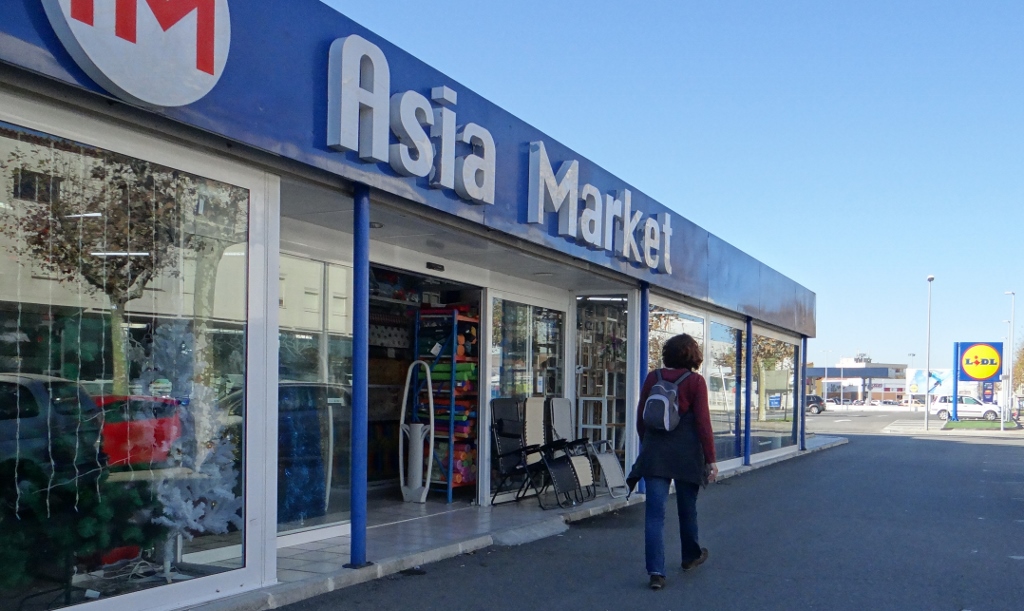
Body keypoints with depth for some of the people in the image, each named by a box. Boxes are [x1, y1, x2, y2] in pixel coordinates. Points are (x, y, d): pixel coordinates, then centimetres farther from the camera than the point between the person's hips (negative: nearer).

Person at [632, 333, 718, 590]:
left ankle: (656, 571, -10)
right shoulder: (695, 381, -6)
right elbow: (702, 422, -9)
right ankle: (691, 556, 38)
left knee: (654, 512, -2)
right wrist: (710, 459, -4)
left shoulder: (652, 378, 4)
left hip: (654, 452, 2)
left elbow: (640, 418, 9)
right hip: (686, 453, -1)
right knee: (687, 508, 17)